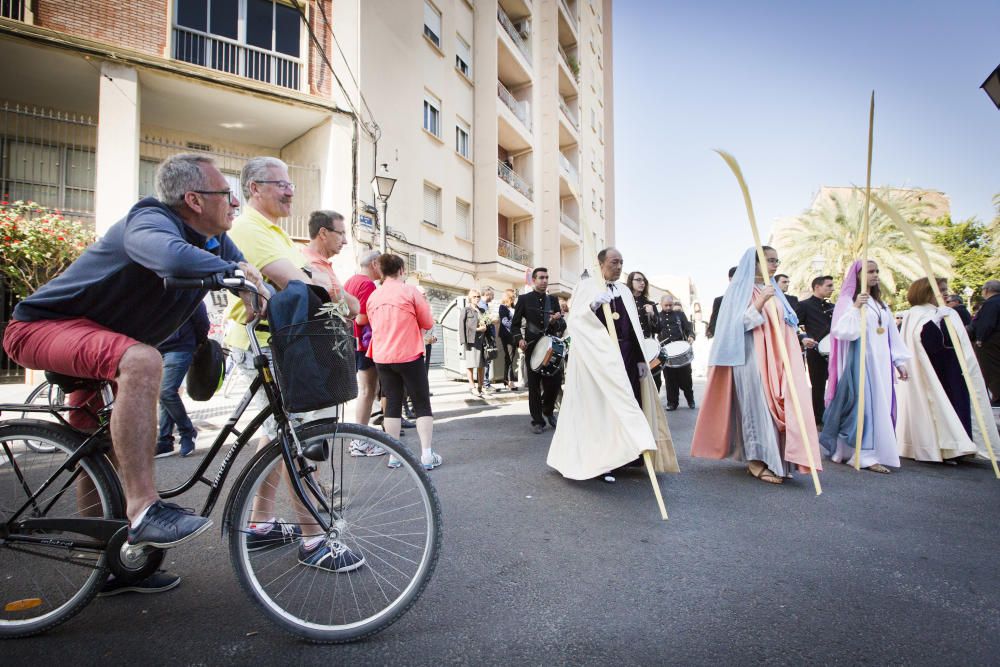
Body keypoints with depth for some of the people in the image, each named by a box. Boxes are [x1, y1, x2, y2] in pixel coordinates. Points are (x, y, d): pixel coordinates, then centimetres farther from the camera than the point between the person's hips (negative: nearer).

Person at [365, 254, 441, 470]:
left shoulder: (373, 296, 7)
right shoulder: (410, 291, -6)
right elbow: (428, 323, -2)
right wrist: (425, 306, 17)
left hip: (382, 357, 5)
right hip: (409, 356, -4)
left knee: (392, 404, 11)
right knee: (422, 404, 3)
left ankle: (394, 455, 12)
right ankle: (427, 455, 0)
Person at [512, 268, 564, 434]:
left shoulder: (553, 300, 11)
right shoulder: (524, 299, 2)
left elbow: (561, 324, 9)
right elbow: (515, 324, 2)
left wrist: (556, 320, -14)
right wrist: (519, 339, -15)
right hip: (532, 347, -2)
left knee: (556, 381, 0)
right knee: (534, 385, 3)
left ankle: (548, 410, 28)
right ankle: (537, 420, 15)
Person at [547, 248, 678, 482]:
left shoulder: (625, 291, 16)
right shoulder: (586, 286, 0)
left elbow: (635, 328, 14)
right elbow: (574, 320, -9)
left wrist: (640, 359, 7)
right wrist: (593, 305, -24)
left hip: (625, 357, 6)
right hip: (598, 357, -5)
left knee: (625, 404, 5)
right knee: (600, 405, -4)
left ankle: (624, 455, 15)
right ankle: (601, 461, 3)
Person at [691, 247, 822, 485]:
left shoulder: (773, 291, 19)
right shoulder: (741, 290, -1)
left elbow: (784, 326, 24)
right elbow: (738, 324, -12)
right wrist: (759, 303, -20)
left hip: (775, 359, 7)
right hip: (751, 358, -7)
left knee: (775, 406, 4)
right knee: (756, 405, -7)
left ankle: (774, 459, 12)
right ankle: (757, 461, 0)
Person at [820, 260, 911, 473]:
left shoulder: (880, 303, 17)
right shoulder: (848, 300, -5)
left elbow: (892, 334, 18)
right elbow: (842, 330, -17)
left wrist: (900, 361, 13)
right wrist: (856, 308, -25)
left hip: (881, 363, 8)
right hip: (860, 361, -7)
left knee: (880, 406, 6)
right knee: (863, 404, -10)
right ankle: (866, 455, -7)